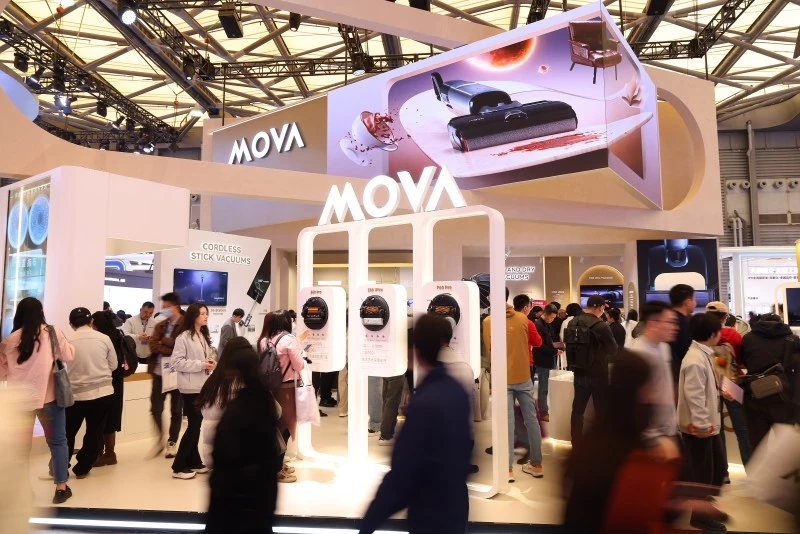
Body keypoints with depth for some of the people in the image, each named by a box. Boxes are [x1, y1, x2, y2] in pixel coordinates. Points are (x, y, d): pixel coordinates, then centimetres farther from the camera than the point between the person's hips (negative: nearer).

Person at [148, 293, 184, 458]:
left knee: (176, 410, 9)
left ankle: (172, 442, 24)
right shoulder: (160, 325, 9)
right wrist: (172, 350, -18)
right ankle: (160, 436, 27)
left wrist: (164, 342, -13)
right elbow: (153, 346, -5)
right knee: (155, 408, 3)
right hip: (159, 372, 4)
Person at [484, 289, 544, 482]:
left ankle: (508, 469, 3)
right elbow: (538, 342, 9)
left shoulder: (488, 321, -8)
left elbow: (489, 346, 3)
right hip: (523, 376, 2)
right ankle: (536, 464, 21)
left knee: (507, 422, 1)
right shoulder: (523, 319, -2)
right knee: (531, 419, 12)